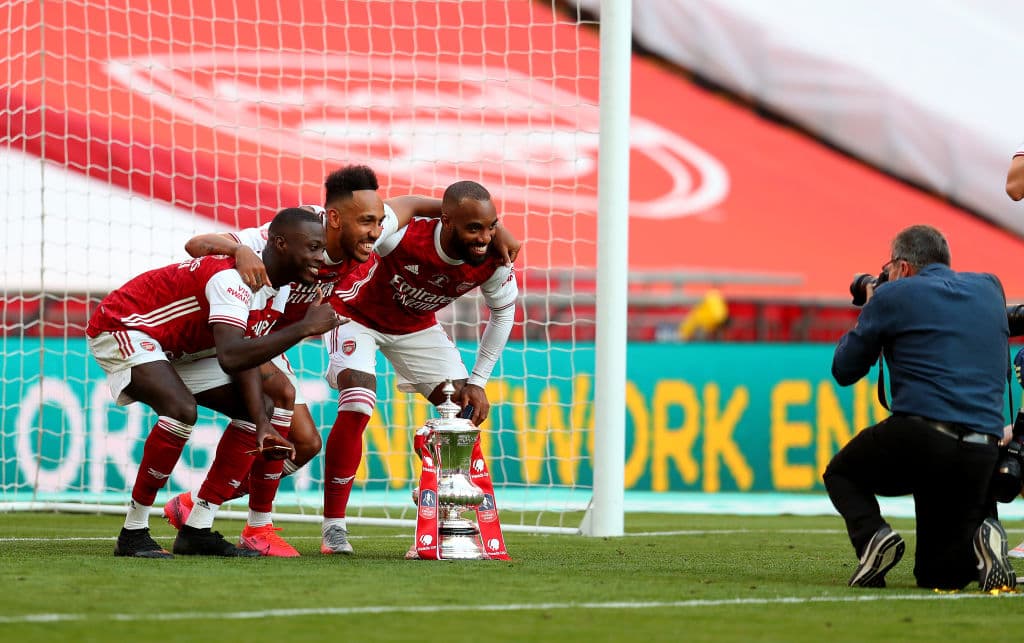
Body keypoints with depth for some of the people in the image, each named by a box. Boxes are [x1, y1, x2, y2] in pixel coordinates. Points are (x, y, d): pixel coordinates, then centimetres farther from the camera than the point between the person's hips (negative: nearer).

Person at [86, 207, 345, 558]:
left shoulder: (278, 291, -2)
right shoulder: (234, 277, -32)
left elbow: (244, 355, -2)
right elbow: (231, 357, -45)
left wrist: (261, 421, -17)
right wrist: (304, 328, -41)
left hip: (174, 349, 10)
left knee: (254, 411, 4)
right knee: (181, 409, -32)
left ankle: (197, 530, 3)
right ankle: (133, 533, -21)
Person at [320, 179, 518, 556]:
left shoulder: (494, 261, -26)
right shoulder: (403, 234, -41)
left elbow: (503, 314, -5)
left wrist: (477, 381, -6)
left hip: (416, 326, 5)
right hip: (357, 313, -5)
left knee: (468, 410, -5)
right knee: (357, 406, -24)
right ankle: (333, 526, -13)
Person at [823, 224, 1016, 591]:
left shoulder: (893, 296, 3)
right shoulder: (989, 289, 17)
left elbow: (843, 371, 12)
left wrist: (869, 312, 30)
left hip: (917, 438, -4)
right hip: (981, 456, 5)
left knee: (841, 474, 27)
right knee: (934, 573, 17)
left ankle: (872, 536, -3)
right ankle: (978, 541, -15)